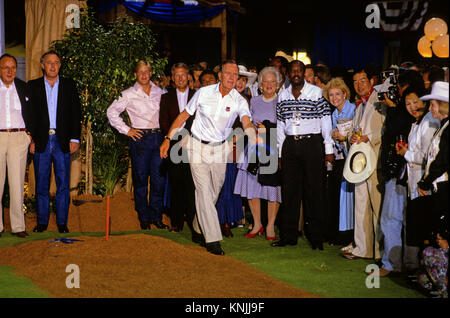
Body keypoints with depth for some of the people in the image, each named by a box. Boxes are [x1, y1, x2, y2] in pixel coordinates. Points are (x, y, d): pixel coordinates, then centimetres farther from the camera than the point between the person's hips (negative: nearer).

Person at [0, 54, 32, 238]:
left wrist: (29, 134, 9)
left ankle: (18, 226, 4)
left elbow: (30, 112, 17)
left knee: (17, 183, 0)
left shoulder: (23, 88, 11)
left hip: (19, 138, 1)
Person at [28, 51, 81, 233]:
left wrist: (75, 138, -2)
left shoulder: (69, 85, 9)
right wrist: (31, 140, -5)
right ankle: (42, 222, 14)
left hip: (62, 141, 0)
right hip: (41, 141, 0)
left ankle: (62, 222, 9)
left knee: (63, 183, 2)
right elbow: (29, 114, 4)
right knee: (41, 183, 5)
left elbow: (76, 113, 6)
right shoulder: (33, 86, 7)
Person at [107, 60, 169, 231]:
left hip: (159, 137, 3)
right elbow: (112, 111, 4)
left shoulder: (160, 92, 12)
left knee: (159, 178, 1)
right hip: (140, 138, -3)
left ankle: (156, 217, 11)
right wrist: (126, 130, 0)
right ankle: (144, 218, 11)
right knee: (141, 179, 1)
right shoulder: (129, 94, 3)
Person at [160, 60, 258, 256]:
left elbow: (247, 123, -24)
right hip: (198, 146, -2)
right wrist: (168, 139, -1)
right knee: (204, 191, -11)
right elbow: (183, 116, 2)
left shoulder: (239, 101, -6)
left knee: (214, 192, 10)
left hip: (219, 149, 2)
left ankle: (198, 228, 34)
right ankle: (212, 240, -11)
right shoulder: (204, 93, -7)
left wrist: (254, 139, -45)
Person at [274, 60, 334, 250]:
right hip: (290, 144, 4)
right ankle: (288, 236, 12)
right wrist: (280, 153, 12)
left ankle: (317, 238, 5)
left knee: (314, 190, -2)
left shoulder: (316, 93, 0)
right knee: (289, 191, 5)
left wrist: (329, 149, -5)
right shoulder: (283, 96, 12)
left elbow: (326, 121, -1)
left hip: (311, 144, -4)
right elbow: (280, 125, 15)